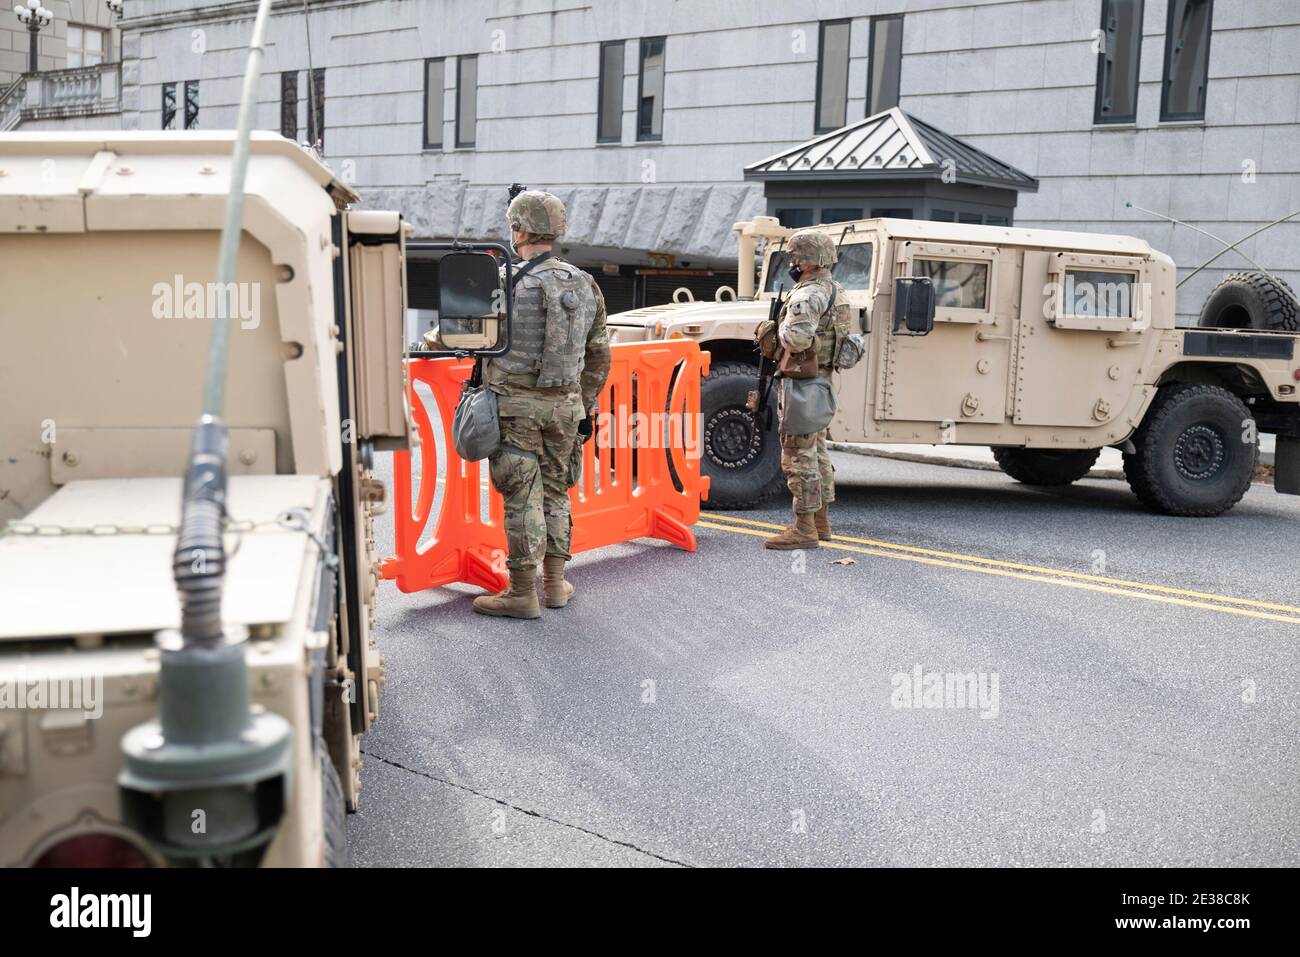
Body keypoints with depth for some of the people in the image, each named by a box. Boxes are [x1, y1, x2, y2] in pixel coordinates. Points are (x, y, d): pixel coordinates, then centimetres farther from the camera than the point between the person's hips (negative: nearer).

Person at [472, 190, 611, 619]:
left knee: (522, 498, -1)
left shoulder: (514, 285, -13)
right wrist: (588, 406, 19)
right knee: (555, 493, 16)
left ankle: (522, 594, 4)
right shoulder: (586, 285, 6)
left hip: (519, 405, -5)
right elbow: (598, 354, 11)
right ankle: (555, 584, 22)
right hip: (566, 404, 6)